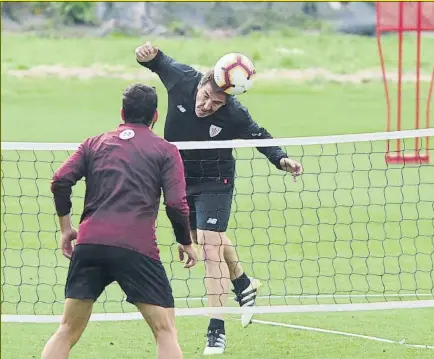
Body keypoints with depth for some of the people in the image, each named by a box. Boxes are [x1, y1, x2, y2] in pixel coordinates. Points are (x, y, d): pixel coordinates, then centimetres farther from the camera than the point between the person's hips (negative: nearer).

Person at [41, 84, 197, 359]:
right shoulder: (165, 150, 11)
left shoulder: (94, 144, 19)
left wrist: (66, 227, 15)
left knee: (67, 332, 10)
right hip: (137, 247, -3)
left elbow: (61, 181, 6)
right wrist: (186, 243, 15)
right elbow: (176, 204, 0)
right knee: (165, 331, 3)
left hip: (89, 243, 3)